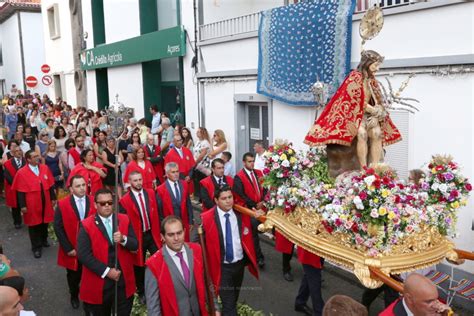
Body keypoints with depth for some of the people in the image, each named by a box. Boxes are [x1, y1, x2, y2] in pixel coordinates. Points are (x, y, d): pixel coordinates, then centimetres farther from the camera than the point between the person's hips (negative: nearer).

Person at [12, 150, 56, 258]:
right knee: (34, 225, 8)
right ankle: (36, 247, 21)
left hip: (45, 203, 4)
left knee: (44, 223, 17)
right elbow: (21, 191, -10)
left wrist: (53, 198, 6)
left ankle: (43, 240, 41)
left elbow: (51, 185, 6)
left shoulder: (45, 168, -1)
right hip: (32, 204, -4)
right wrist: (23, 206, -10)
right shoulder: (21, 172, -12)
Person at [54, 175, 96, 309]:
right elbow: (58, 228, -9)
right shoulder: (62, 205, -10)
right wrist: (68, 248, -12)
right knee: (73, 276, 19)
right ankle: (74, 296, 47)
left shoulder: (94, 202, -6)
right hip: (72, 250, 0)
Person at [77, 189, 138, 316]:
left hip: (124, 281, 3)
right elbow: (83, 254, -16)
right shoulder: (86, 225, -9)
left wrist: (123, 239, -22)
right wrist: (106, 271, -19)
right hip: (99, 283, -2)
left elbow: (135, 245, -1)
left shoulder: (125, 220, 1)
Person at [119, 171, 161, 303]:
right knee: (139, 265, 13)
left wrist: (160, 231, 4)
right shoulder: (124, 200, -14)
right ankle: (141, 292, 34)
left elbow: (157, 213, 4)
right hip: (137, 237, -3)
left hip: (153, 234, 3)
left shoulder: (151, 193, -1)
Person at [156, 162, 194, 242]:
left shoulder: (184, 184, 1)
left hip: (184, 223, 4)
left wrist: (191, 221, 6)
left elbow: (188, 204, 5)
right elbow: (160, 211, -8)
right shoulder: (161, 189, -12)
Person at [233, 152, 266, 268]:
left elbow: (264, 188, 10)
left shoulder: (259, 173, 9)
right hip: (248, 209, -5)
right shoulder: (239, 177, -10)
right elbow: (241, 195, -14)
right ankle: (259, 257, 12)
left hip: (260, 207, 5)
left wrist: (262, 201, -7)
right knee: (254, 232, 2)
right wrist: (254, 205, -12)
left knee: (259, 229, 10)